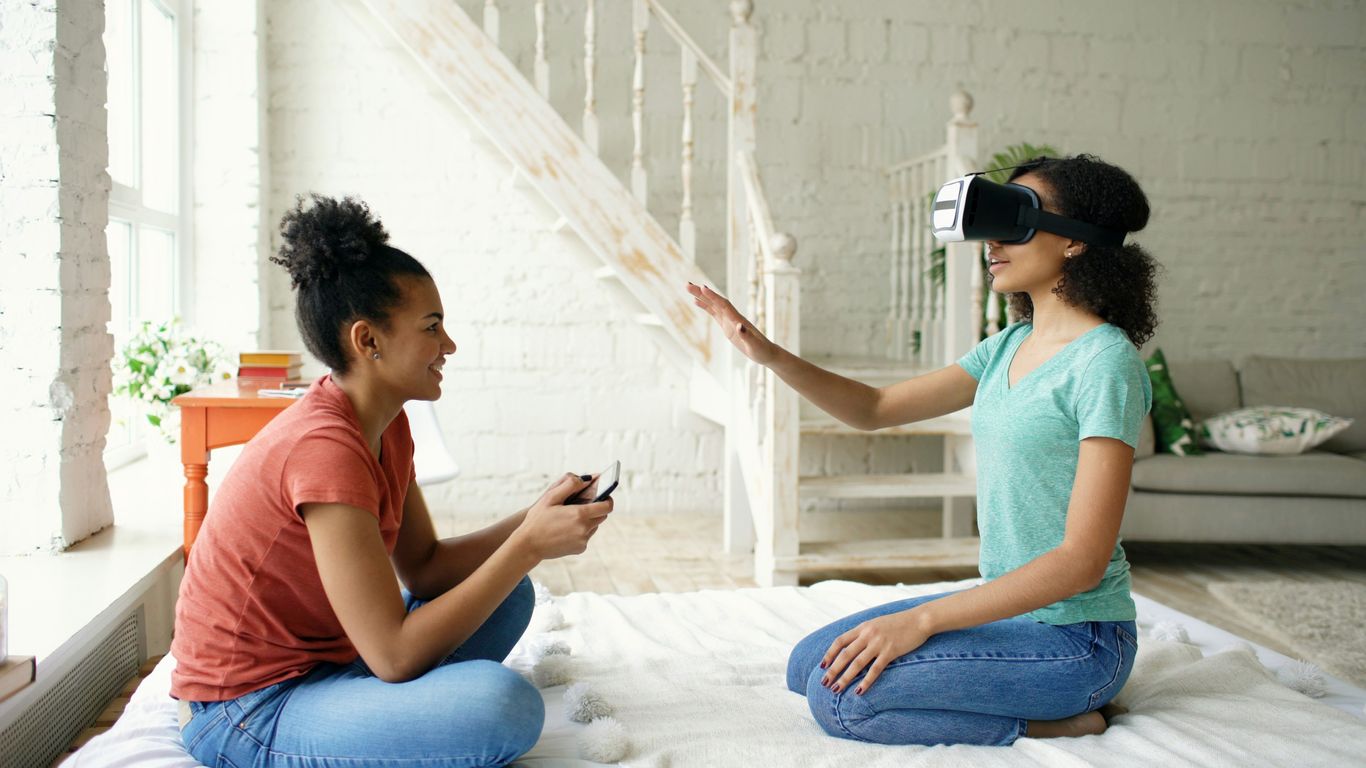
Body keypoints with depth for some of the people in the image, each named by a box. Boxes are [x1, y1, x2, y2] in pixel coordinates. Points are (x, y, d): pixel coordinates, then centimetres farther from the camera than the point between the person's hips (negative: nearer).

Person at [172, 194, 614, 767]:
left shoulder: (387, 427, 4)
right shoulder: (324, 446, -26)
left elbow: (424, 569, 7)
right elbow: (395, 655, -27)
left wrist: (533, 522, -7)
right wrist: (529, 546, -23)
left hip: (317, 660, 10)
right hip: (245, 715, -10)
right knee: (505, 704, -31)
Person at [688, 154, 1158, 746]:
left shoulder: (1104, 361, -19)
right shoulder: (1010, 346, 7)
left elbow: (1082, 560, -22)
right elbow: (876, 409, 11)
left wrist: (922, 620, -24)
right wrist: (770, 355, -4)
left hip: (1075, 636, -8)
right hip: (1007, 606, 9)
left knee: (842, 696, -17)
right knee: (810, 665, 10)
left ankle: (1054, 722, -4)